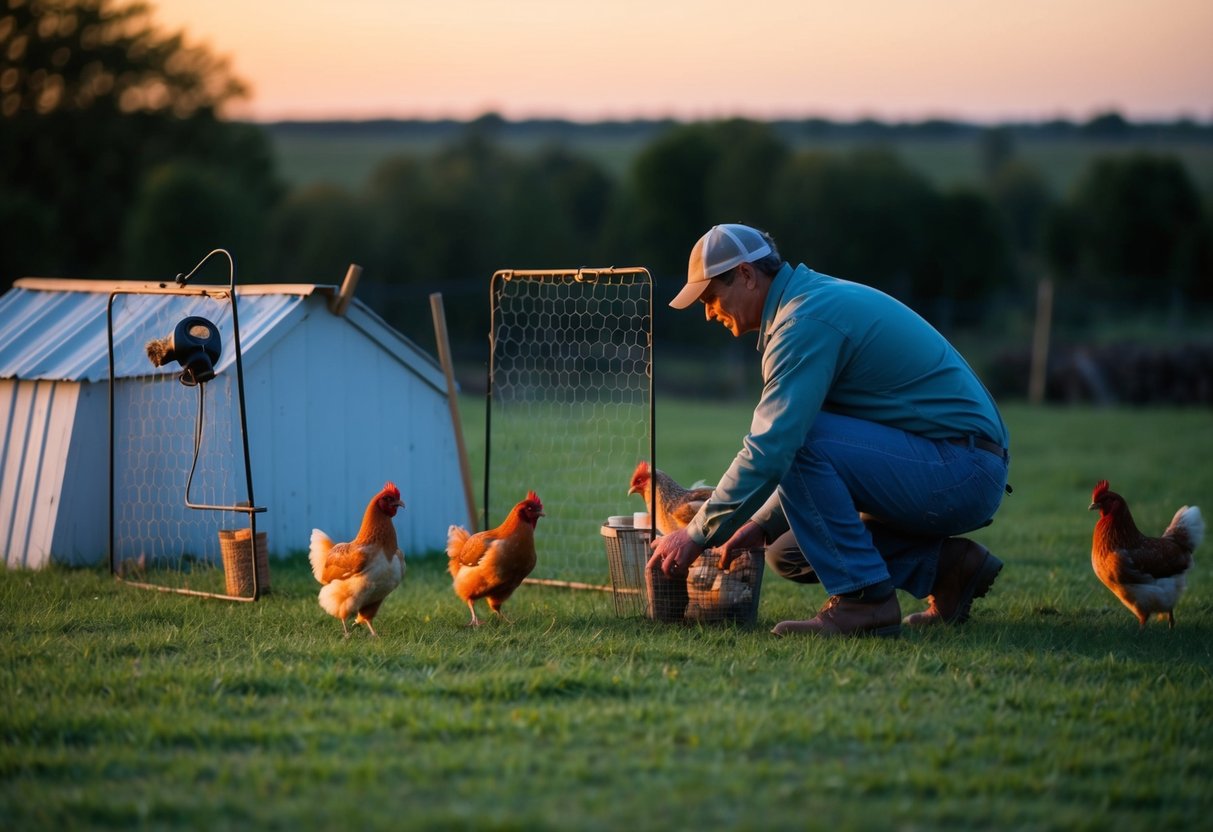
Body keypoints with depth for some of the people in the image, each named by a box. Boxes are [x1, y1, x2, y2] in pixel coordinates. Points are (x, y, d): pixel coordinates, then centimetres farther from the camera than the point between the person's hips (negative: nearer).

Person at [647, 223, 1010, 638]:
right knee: (788, 553, 10)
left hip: (960, 473, -10)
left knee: (803, 441, -23)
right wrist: (762, 524, 15)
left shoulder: (807, 320, -16)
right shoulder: (817, 299, 16)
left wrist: (697, 535, -15)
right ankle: (947, 567, 10)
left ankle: (864, 599, -17)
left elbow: (771, 448, -23)